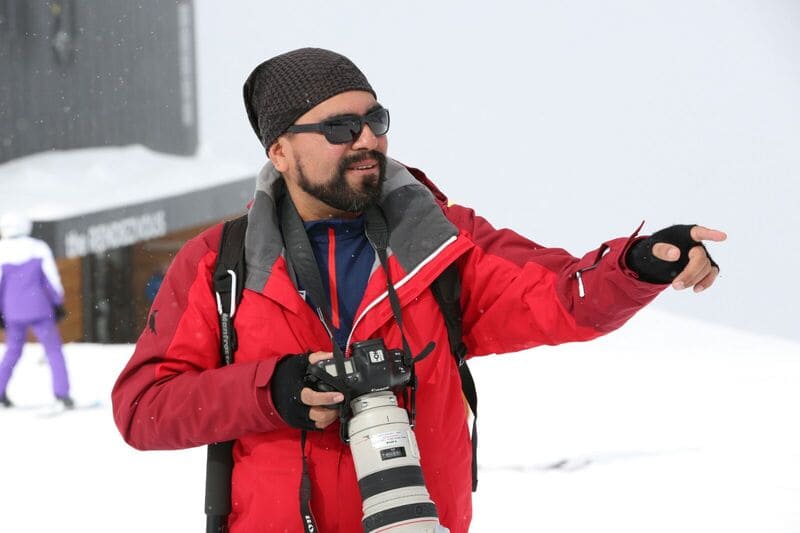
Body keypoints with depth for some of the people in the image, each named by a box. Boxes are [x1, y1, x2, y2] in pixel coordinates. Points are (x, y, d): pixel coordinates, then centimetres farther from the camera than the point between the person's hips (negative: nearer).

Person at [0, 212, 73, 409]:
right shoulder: (39, 248, 0)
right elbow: (52, 278, 1)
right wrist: (58, 304, 9)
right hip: (39, 309, -1)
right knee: (53, 350, 3)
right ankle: (61, 393, -9)